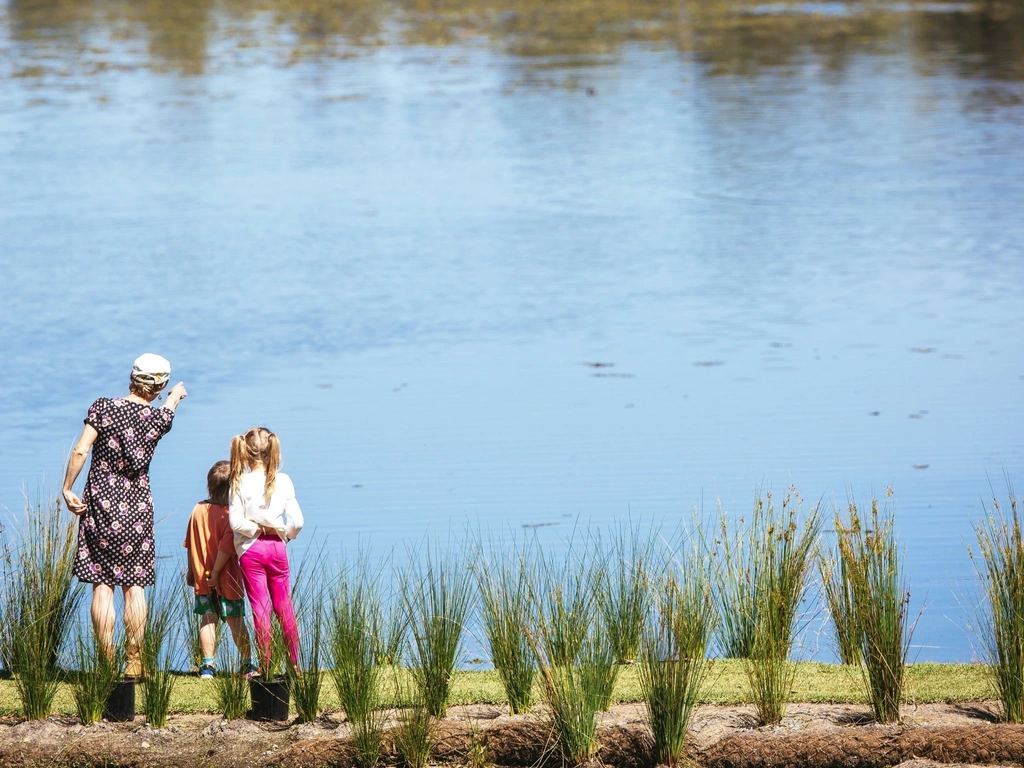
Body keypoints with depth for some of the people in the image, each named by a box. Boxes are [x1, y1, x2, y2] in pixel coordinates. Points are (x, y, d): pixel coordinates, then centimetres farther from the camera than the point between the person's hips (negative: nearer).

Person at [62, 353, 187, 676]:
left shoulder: (104, 407, -7)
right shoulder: (158, 418, 0)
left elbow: (80, 451, -12)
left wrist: (67, 489, -1)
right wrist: (175, 395, 47)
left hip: (101, 504, -1)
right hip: (137, 507, 1)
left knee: (102, 585, 0)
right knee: (134, 586, 7)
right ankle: (135, 662, 6)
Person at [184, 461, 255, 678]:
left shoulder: (198, 511, 0)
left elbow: (190, 545, 7)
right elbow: (226, 548, -22)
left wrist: (191, 572, 18)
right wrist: (214, 574, -15)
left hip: (203, 581, 4)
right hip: (227, 580, -4)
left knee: (208, 619, 9)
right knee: (236, 622, 5)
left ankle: (207, 664, 2)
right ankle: (247, 664, 14)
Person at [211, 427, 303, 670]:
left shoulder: (240, 483, -8)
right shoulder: (283, 481, -4)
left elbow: (236, 522, -15)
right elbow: (297, 522, -5)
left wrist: (256, 528, 1)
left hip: (251, 550, -2)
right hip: (277, 548, 2)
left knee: (260, 608, 1)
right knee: (284, 607, 12)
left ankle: (266, 667, -1)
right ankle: (295, 664, 15)